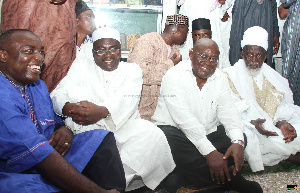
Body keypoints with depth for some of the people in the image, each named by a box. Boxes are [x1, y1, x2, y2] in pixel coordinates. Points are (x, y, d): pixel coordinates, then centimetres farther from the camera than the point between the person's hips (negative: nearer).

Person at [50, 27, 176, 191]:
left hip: (123, 127, 0)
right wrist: (68, 107, -26)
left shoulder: (132, 69, 12)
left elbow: (127, 100, -9)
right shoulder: (81, 66, 15)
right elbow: (58, 94, 1)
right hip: (89, 129, 1)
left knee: (152, 134, -27)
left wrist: (102, 111, -32)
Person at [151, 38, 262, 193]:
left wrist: (238, 142, -24)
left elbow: (228, 111, -3)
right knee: (168, 139, -36)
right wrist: (210, 152, -32)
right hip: (174, 130, -5)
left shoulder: (219, 78, 5)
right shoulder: (174, 75, -14)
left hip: (207, 133, 6)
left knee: (240, 138, -13)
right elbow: (185, 119, -25)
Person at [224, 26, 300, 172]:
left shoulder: (271, 76, 13)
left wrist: (282, 123, -17)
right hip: (245, 126, -3)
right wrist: (253, 123, -26)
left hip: (270, 124, 3)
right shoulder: (231, 75, -2)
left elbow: (278, 105, 5)